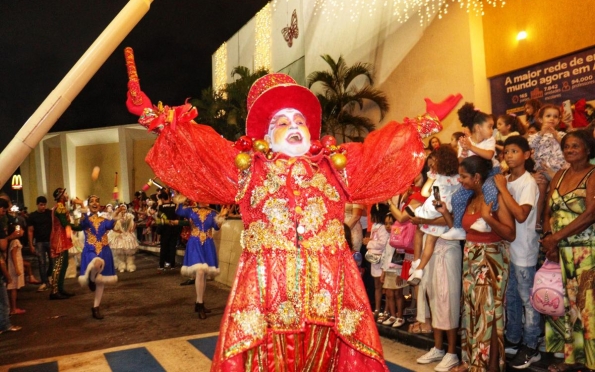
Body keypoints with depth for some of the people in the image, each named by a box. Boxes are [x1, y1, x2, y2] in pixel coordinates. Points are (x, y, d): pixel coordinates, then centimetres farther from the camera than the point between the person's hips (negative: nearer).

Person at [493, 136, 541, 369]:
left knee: (527, 299, 4)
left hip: (524, 249, -7)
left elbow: (521, 215, -26)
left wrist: (502, 188, -22)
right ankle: (513, 340, 30)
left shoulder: (528, 182, -13)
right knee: (510, 297, 16)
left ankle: (531, 347, 16)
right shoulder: (505, 180, 7)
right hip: (506, 245, 7)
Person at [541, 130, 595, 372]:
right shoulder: (559, 176, 13)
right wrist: (548, 238, -7)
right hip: (559, 251, 6)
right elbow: (549, 211, 10)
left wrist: (555, 237, -15)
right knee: (564, 304, 10)